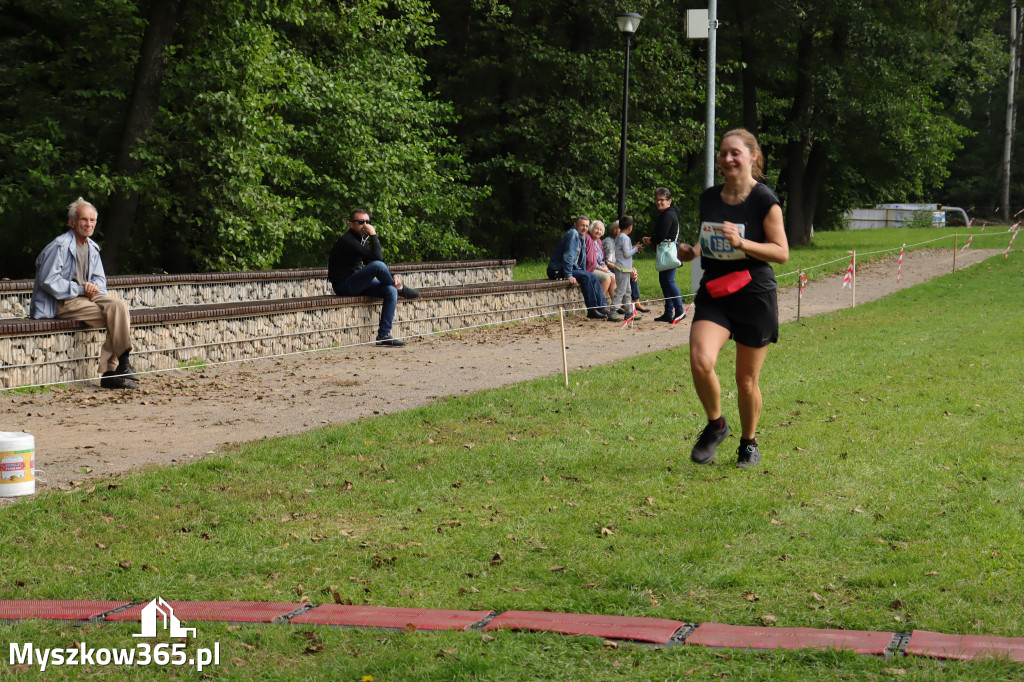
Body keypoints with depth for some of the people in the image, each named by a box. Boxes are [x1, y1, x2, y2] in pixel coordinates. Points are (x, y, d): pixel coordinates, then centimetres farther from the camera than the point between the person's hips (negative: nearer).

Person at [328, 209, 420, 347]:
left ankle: (383, 335, -10)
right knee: (378, 265, -31)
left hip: (358, 283, 10)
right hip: (344, 285, -10)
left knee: (391, 291, -10)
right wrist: (373, 235, -20)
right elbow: (377, 257, -26)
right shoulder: (347, 240, -18)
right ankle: (401, 288, -2)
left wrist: (391, 277, 0)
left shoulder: (363, 240, 14)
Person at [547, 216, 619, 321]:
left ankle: (603, 307, -2)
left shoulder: (581, 237, 16)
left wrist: (583, 272, 15)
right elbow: (568, 255, -23)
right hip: (558, 271, -10)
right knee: (586, 277, -25)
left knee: (593, 277, 2)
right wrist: (569, 276, -26)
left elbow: (582, 257, 25)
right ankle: (592, 310, -23)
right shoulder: (573, 234, -15)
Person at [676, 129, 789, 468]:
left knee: (746, 379, 5)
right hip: (714, 294, 4)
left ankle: (749, 443, 29)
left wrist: (741, 242, -23)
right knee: (700, 361, -21)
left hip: (754, 296, -3)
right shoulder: (709, 197, 8)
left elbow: (782, 252, -9)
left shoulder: (765, 200, -8)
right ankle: (715, 424, 5)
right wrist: (693, 251, 1)